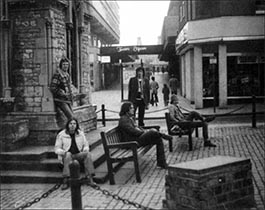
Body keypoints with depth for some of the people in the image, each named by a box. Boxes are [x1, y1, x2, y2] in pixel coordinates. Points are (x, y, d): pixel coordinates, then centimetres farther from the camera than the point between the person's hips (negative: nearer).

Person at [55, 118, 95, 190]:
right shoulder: (61, 135, 0)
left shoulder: (80, 133, 8)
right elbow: (57, 149, 1)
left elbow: (86, 145, 15)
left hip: (78, 154, 3)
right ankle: (65, 181, -41)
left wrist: (86, 149, -9)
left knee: (88, 154, -27)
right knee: (68, 154, -37)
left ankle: (90, 177, -33)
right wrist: (63, 152, -21)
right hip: (65, 156, -2)